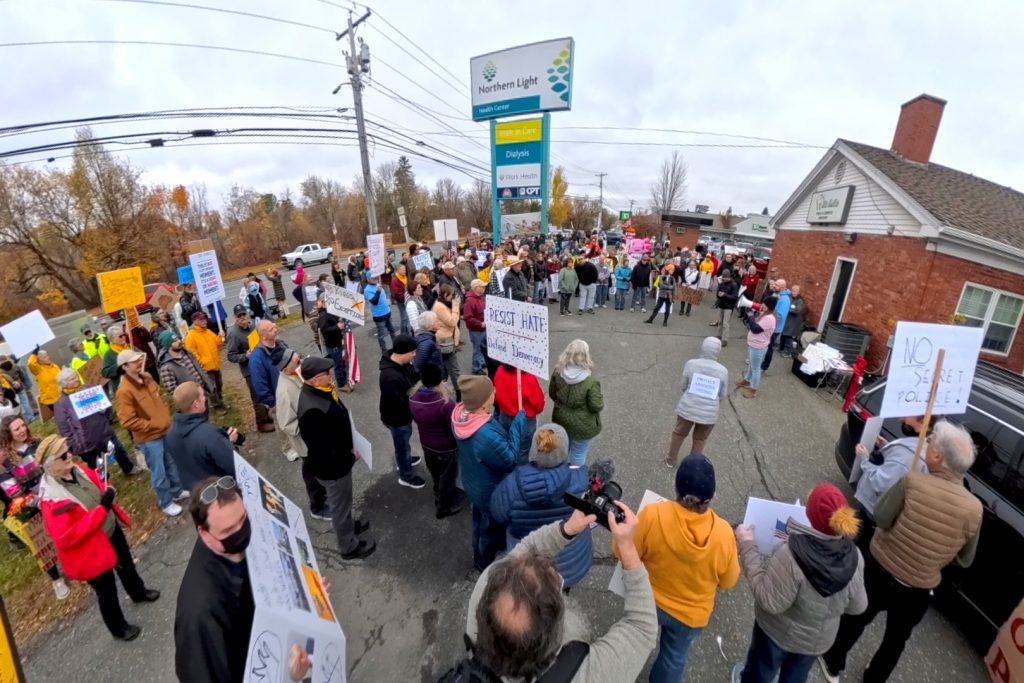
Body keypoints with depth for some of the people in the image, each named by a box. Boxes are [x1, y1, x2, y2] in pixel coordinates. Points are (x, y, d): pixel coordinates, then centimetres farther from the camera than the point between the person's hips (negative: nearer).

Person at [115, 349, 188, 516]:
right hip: (149, 438, -7)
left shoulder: (146, 378, 2)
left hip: (165, 430, 7)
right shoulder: (124, 392, -22)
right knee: (159, 472, 8)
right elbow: (128, 421, -24)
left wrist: (166, 418, 8)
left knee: (171, 464, 22)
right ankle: (166, 503, 25)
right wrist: (153, 425, -17)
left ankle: (177, 491, 41)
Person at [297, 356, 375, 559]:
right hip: (331, 466, -8)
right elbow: (322, 449, -31)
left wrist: (349, 448, 7)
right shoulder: (312, 410, -38)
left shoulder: (318, 391, -7)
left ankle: (349, 523, 56)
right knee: (340, 505, 15)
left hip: (338, 458, 8)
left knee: (343, 501, 31)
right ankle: (349, 547, 37)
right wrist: (349, 455, -17)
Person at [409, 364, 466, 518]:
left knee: (436, 475, 30)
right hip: (446, 447, -6)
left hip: (426, 444, 6)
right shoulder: (445, 403, -35)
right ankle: (443, 507, 41)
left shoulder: (413, 398, -15)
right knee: (447, 476, 20)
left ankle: (441, 496, 56)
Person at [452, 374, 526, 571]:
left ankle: (479, 556, 62)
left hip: (473, 482, 7)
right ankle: (486, 564, 54)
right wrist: (519, 420, -27)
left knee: (480, 520, 34)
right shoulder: (487, 438, -46)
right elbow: (509, 459, -27)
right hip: (490, 489, -7)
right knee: (492, 526, 25)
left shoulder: (459, 413, -21)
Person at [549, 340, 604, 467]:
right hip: (582, 425, -5)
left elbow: (552, 394, 1)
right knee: (579, 455, 16)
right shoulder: (590, 381, -29)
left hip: (561, 420, 5)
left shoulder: (558, 373, -14)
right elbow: (596, 406, -20)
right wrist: (601, 401, 1)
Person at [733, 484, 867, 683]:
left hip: (779, 631, -4)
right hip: (819, 638, 5)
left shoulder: (791, 553, -40)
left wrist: (748, 547, -30)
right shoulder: (854, 557, -23)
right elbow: (857, 606, -7)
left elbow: (770, 602, -31)